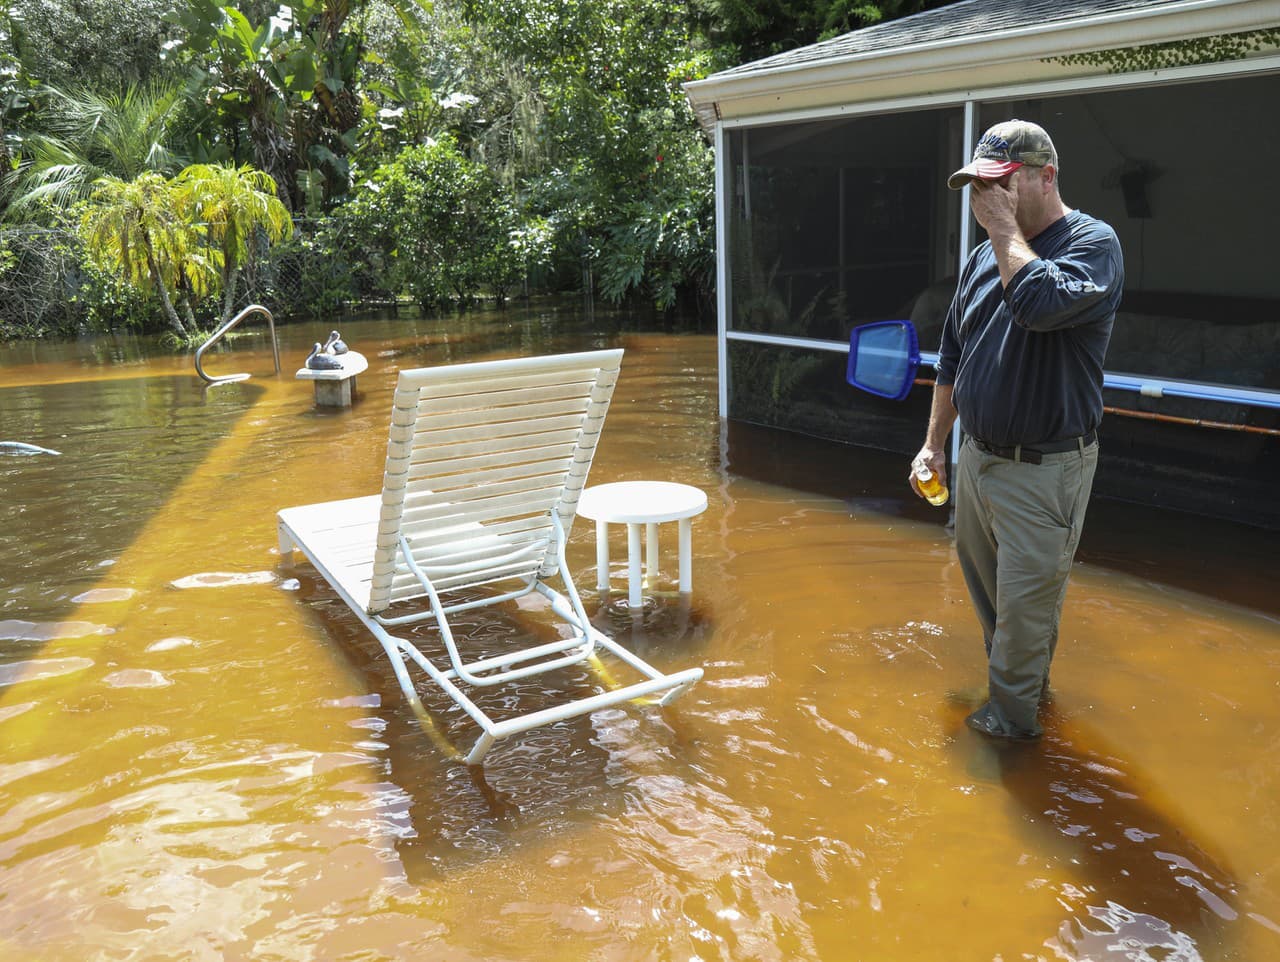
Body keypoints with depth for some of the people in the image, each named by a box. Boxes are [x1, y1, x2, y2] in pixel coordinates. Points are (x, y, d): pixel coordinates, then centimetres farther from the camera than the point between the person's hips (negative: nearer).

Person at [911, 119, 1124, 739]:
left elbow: (1042, 303, -34)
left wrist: (1005, 228, -21)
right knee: (984, 583, 18)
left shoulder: (1092, 242, -12)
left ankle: (1013, 712, 20)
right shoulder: (985, 256, 9)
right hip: (978, 456, 7)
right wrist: (934, 443, 16)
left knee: (1025, 597, 1)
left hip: (1045, 469, -7)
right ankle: (1019, 678, 38)